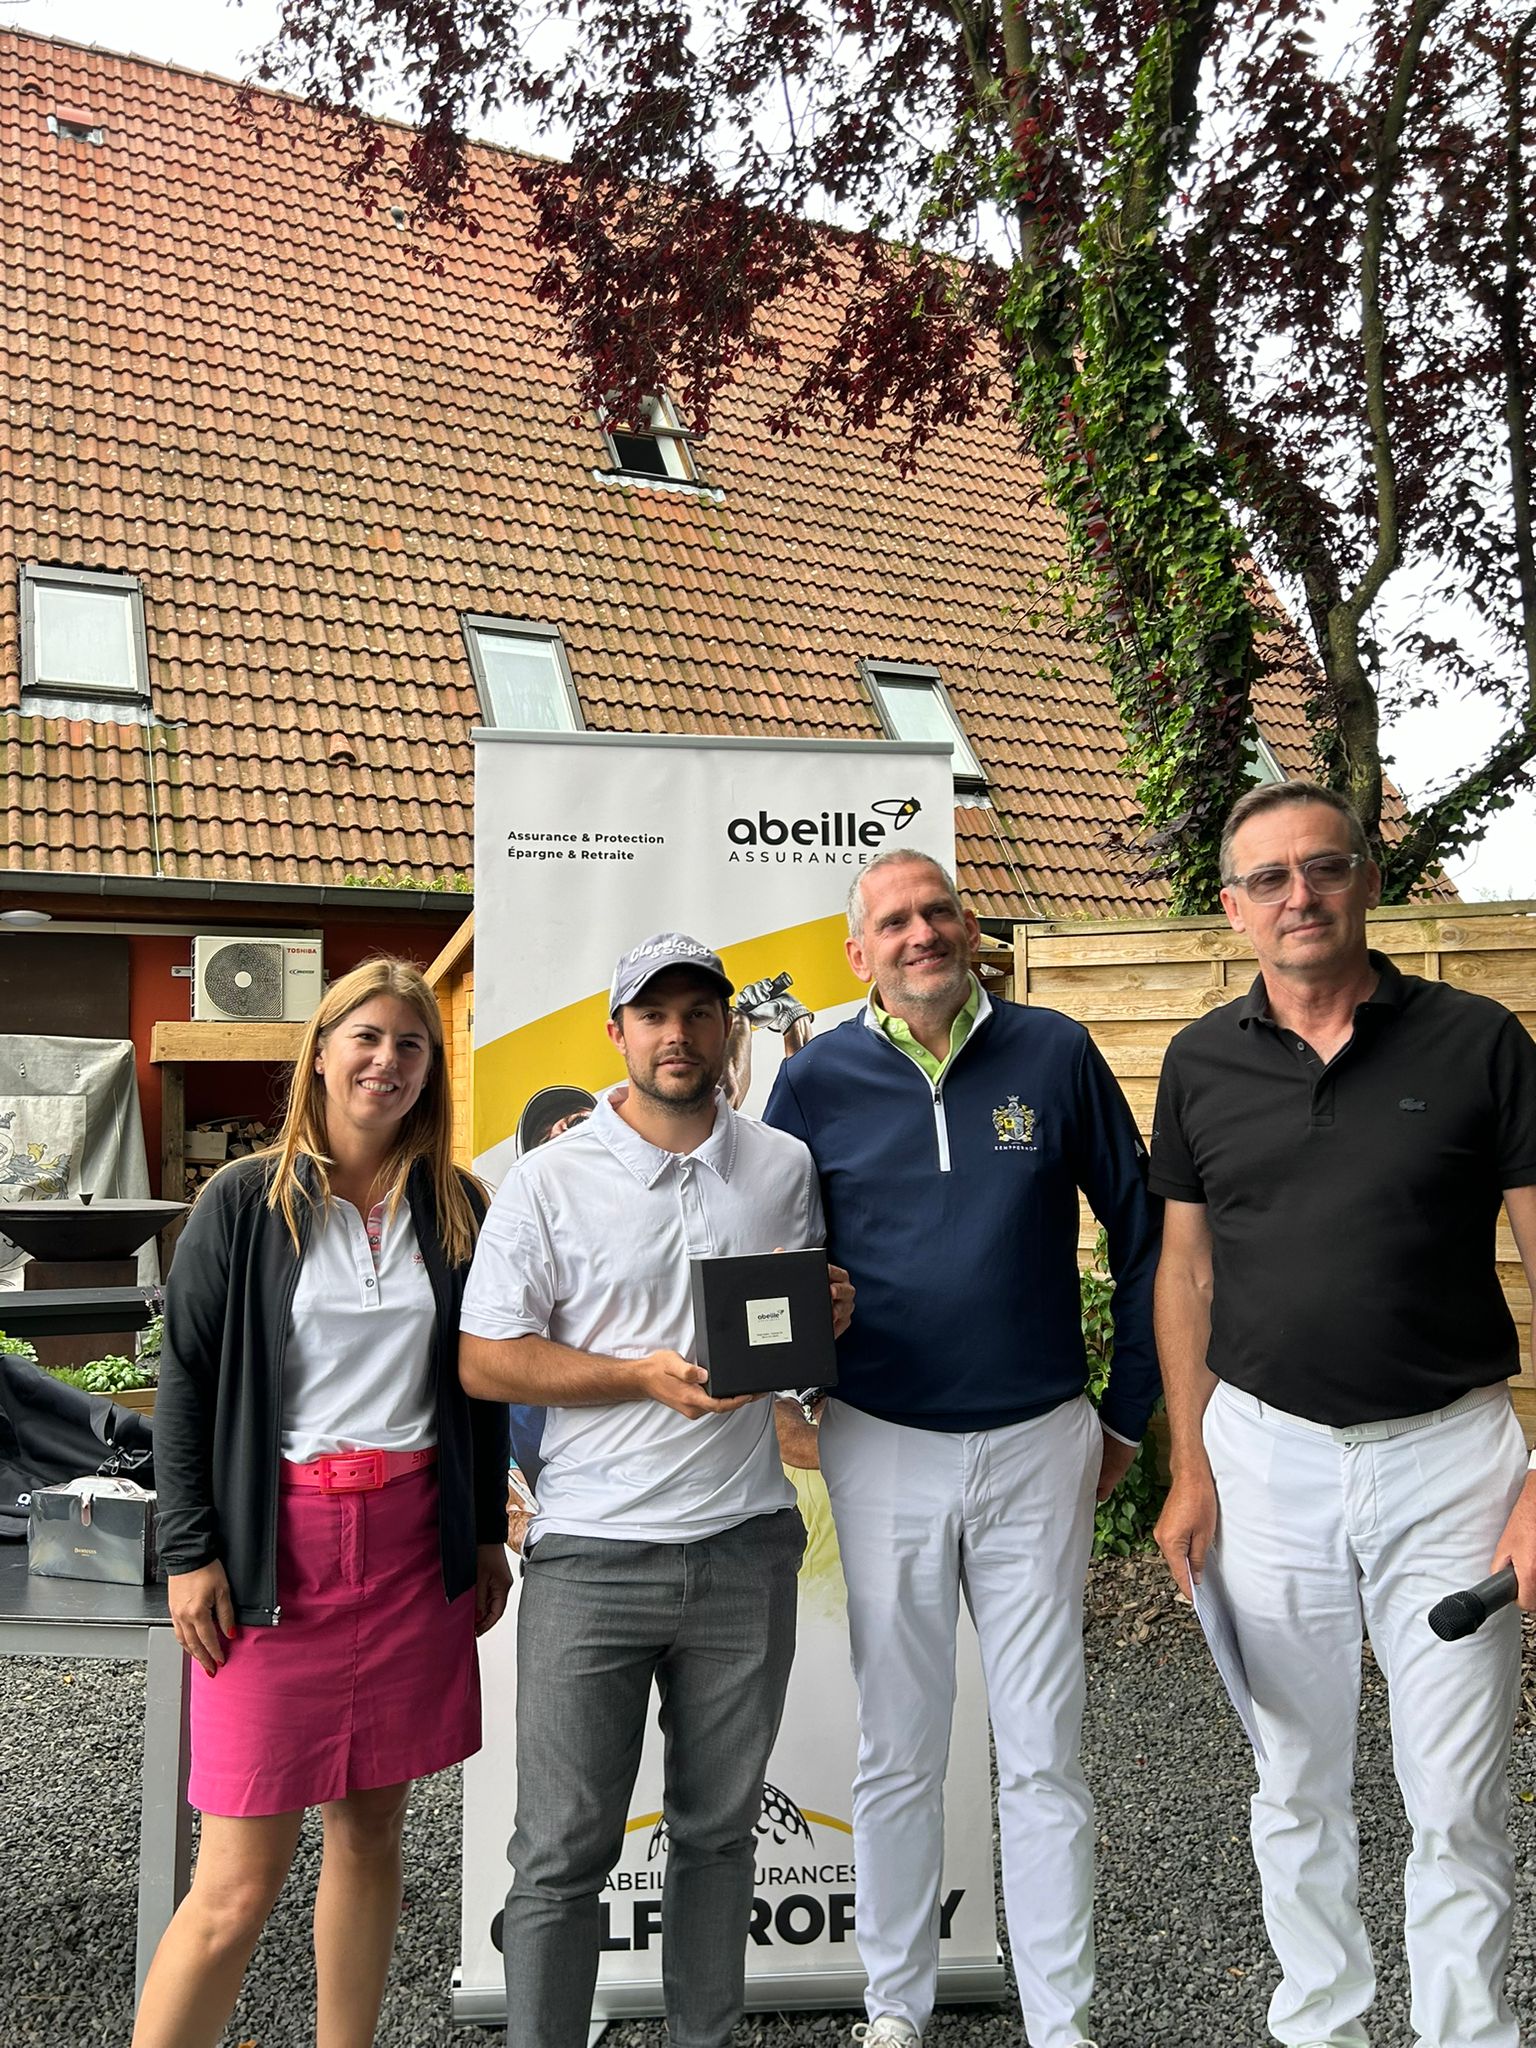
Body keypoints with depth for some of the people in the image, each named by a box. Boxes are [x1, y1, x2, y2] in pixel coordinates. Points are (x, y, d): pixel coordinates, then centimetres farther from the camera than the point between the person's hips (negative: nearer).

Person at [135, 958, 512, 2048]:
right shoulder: (246, 1202, -1)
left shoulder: (456, 1208, 7)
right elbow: (186, 1381, -1)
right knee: (242, 1880, -2)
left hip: (413, 1543, 3)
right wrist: (189, 1552, -6)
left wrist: (486, 1534, 12)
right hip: (277, 1546, -3)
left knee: (373, 1828, 13)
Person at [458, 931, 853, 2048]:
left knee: (721, 1828, 17)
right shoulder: (551, 1178, -3)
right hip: (593, 1556, -3)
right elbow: (485, 1359, -4)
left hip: (747, 1548, 3)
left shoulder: (785, 1163, 8)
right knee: (564, 1850, 4)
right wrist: (645, 1377, -16)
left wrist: (827, 1315, -5)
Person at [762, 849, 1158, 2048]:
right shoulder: (817, 1082, -1)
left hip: (1039, 1445, 0)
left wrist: (1131, 1413, 6)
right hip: (885, 1450, 1)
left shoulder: (1054, 1054, -3)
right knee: (898, 1752, 13)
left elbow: (1140, 1232, 5)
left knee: (1043, 1755, 8)